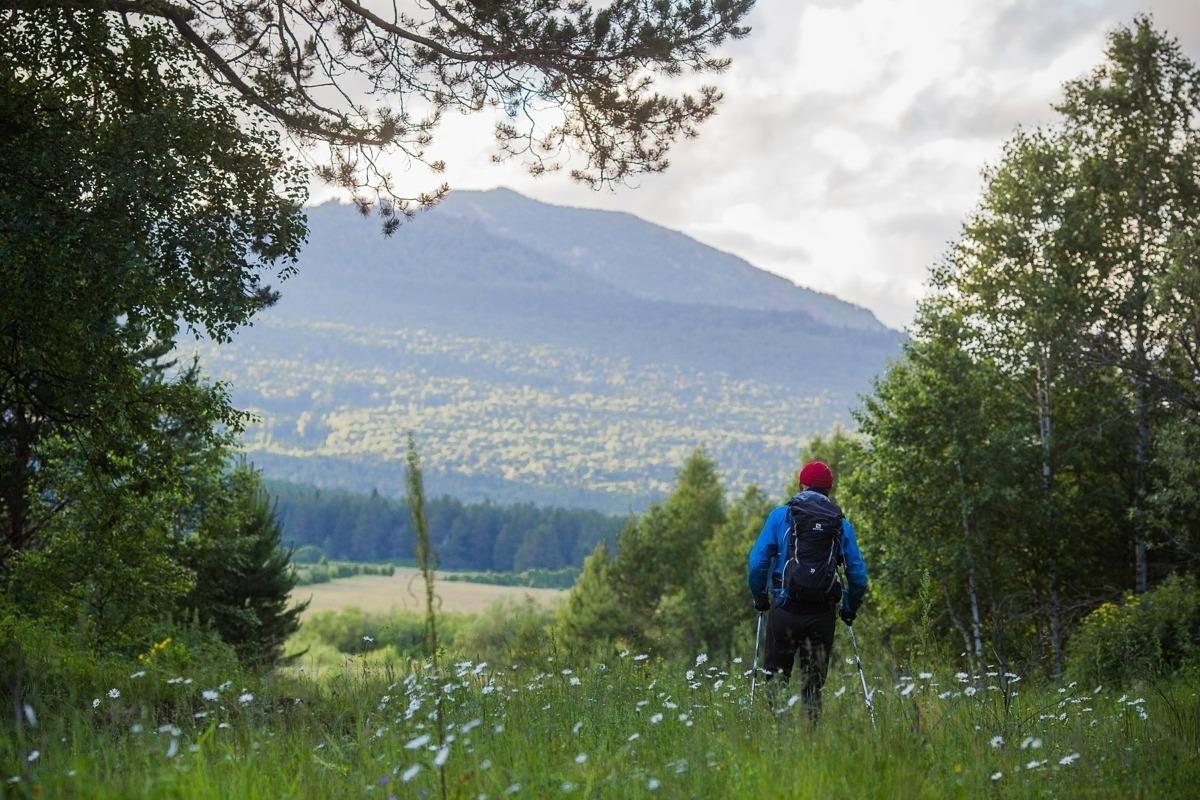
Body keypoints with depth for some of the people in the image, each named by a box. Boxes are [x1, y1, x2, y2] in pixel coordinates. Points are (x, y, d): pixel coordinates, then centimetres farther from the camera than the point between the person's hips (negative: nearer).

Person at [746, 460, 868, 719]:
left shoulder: (780, 515, 4)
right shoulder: (842, 523, 8)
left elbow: (757, 561, -3)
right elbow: (858, 574, 7)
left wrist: (759, 598, 10)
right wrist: (850, 609, 20)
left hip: (785, 610, -1)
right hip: (823, 615, 2)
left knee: (776, 676, 8)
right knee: (814, 682, 11)